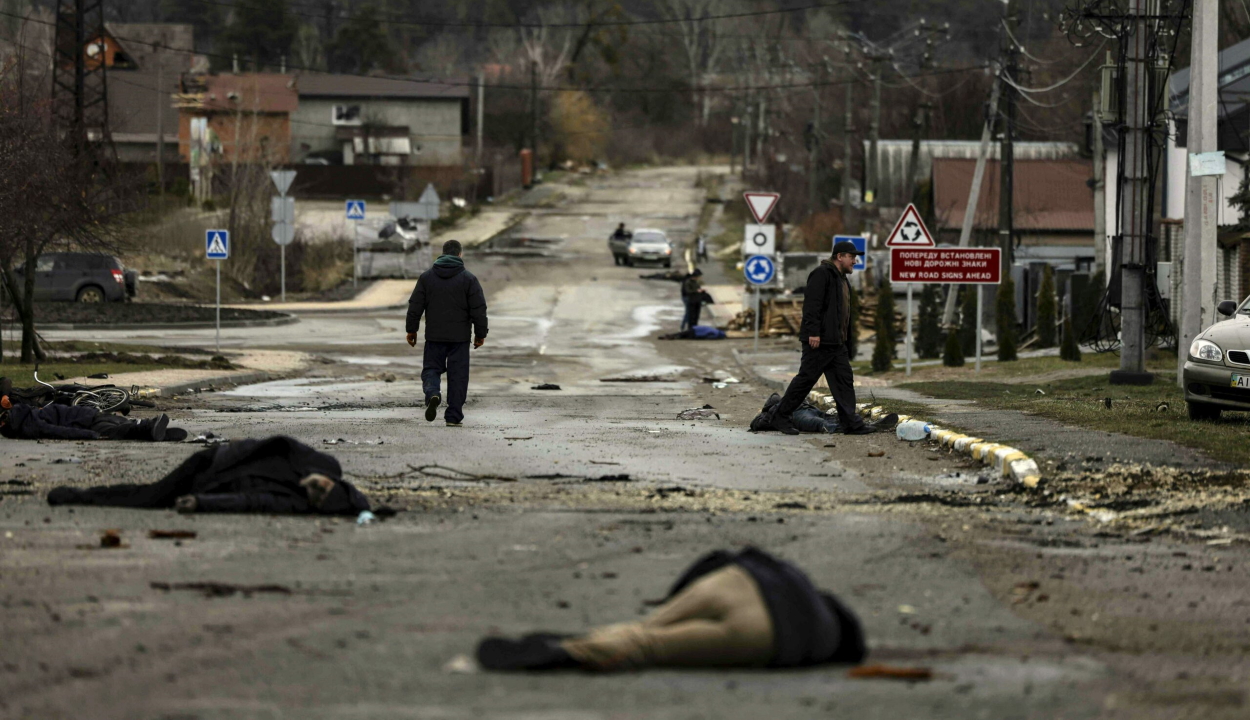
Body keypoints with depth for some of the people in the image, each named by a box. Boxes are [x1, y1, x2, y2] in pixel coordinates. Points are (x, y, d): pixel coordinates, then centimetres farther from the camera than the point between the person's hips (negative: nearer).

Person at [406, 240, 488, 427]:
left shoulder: (427, 277, 2)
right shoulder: (468, 279, -3)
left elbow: (415, 306, 3)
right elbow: (478, 309, -4)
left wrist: (411, 330, 11)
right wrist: (480, 333, 5)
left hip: (434, 335, 1)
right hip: (459, 336, -1)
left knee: (431, 369, 11)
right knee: (457, 375, 5)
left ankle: (432, 393, -20)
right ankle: (453, 417, 4)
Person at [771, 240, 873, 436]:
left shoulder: (841, 279, 20)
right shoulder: (822, 274, -11)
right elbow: (812, 304, -20)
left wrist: (847, 338, 21)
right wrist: (813, 332, -25)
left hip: (836, 343, 10)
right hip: (819, 341, -10)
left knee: (844, 380, 4)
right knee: (806, 378, -5)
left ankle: (851, 423, 2)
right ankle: (781, 417, 4)